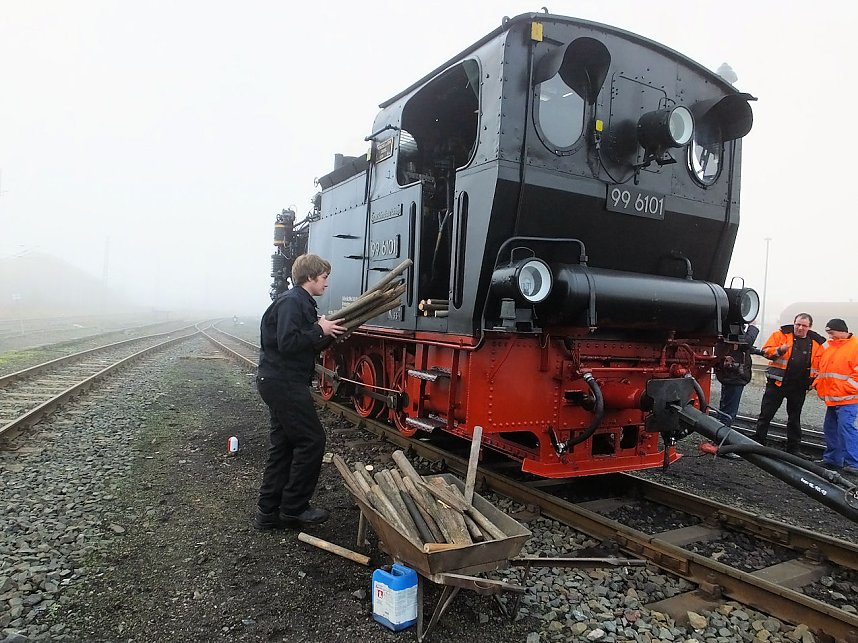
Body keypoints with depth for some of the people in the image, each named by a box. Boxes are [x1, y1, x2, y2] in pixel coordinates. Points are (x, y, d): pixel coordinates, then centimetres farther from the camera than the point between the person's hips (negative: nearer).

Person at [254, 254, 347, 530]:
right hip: (283, 382, -11)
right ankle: (294, 508, 7)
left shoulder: (301, 302, 17)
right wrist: (319, 330, -16)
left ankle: (269, 512, 19)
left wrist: (327, 331, 8)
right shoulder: (292, 301, -15)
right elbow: (287, 343, -25)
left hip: (280, 382, 11)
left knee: (283, 445, 12)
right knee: (311, 440, -5)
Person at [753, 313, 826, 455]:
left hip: (799, 387, 3)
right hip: (777, 383, -3)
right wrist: (779, 350, -25)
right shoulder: (781, 334, -3)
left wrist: (814, 380, -3)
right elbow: (766, 350, -7)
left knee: (794, 418, 14)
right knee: (766, 414, 1)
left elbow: (819, 364, 10)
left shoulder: (816, 342, 6)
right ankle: (758, 442, 9)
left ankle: (793, 448, 24)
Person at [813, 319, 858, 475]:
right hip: (832, 399, 9)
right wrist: (818, 385, 15)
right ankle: (832, 460, 23)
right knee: (830, 428, 13)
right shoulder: (829, 347, 16)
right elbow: (821, 369, 24)